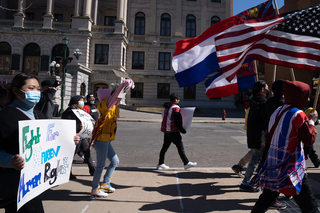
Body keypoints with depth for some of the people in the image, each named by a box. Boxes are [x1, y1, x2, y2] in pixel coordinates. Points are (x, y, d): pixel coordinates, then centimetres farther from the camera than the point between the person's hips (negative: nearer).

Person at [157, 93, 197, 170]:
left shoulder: (166, 108, 17)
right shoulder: (176, 107, -9)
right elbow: (177, 121, -17)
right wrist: (182, 130, -10)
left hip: (166, 131, 8)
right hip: (173, 131, -8)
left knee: (165, 147, 12)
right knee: (180, 147, -2)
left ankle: (160, 164, 17)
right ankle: (186, 163, 4)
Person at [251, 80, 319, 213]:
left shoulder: (277, 112, 9)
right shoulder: (298, 115, -13)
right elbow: (309, 140, -11)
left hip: (271, 167, 8)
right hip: (291, 170, -7)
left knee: (265, 201, 19)